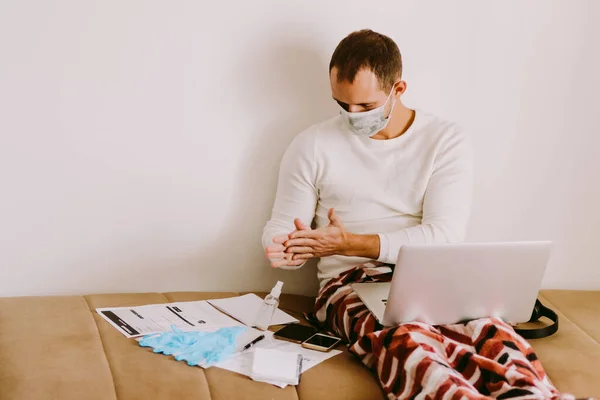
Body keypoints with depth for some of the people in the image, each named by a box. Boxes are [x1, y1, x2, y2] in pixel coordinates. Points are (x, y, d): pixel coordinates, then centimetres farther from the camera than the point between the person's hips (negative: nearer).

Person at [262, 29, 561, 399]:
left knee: (491, 332, -36)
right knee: (406, 340, -39)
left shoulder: (447, 141, 4)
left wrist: (350, 243, -14)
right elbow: (282, 225, 11)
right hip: (352, 282, -1)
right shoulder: (313, 146, 7)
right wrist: (281, 247, -16)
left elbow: (444, 236, -6)